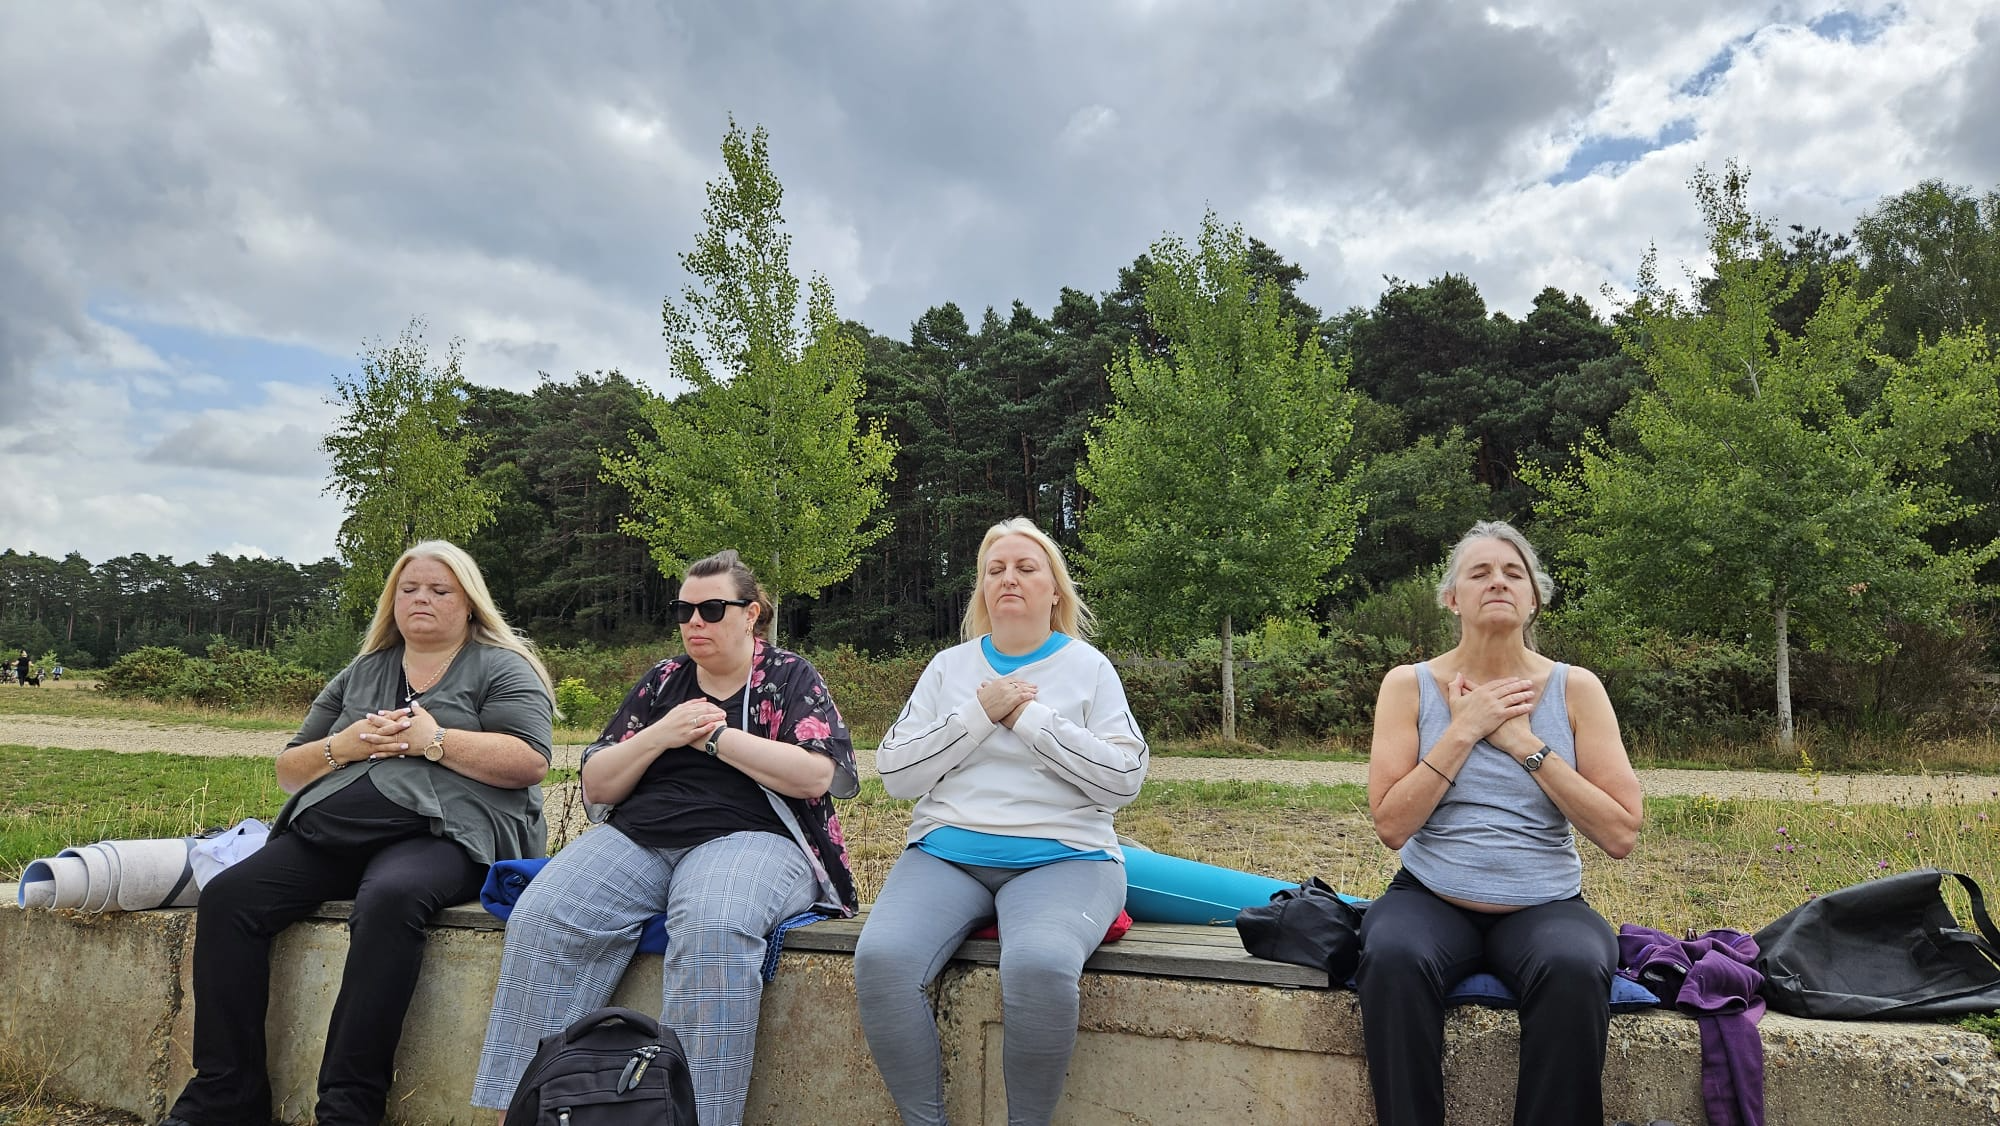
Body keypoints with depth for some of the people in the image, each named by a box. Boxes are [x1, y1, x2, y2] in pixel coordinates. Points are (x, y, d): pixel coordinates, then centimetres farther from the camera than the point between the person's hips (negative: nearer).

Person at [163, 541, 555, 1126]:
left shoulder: (502, 669, 7)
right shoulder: (360, 674, 24)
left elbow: (530, 762, -8)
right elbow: (290, 769, 22)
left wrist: (435, 739, -11)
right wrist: (343, 746, 1)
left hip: (439, 833, -6)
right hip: (330, 835, 6)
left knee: (389, 899, -37)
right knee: (228, 897, -17)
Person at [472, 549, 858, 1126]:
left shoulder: (791, 677, 8)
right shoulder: (662, 680, 19)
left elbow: (816, 776, -8)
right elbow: (595, 785, 16)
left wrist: (715, 735, -6)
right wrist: (662, 736, -2)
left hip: (749, 836, -4)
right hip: (639, 837, 5)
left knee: (712, 931, -38)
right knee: (540, 918, -23)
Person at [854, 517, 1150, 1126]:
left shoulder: (1089, 667, 9)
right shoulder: (948, 667, 15)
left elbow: (1125, 779, -3)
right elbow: (895, 775, 6)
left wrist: (1029, 717, -7)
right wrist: (979, 715, -5)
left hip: (1062, 858, -2)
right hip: (947, 854, 3)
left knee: (1039, 966, -35)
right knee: (880, 959, -28)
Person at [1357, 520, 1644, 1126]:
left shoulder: (1575, 689, 2)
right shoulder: (1409, 685, 0)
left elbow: (1620, 834, -6)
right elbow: (1391, 825, -8)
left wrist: (1523, 742, -12)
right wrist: (1463, 730, -13)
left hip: (1544, 905, 1)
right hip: (1431, 900, 0)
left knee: (1576, 969, -33)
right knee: (1394, 958, -33)